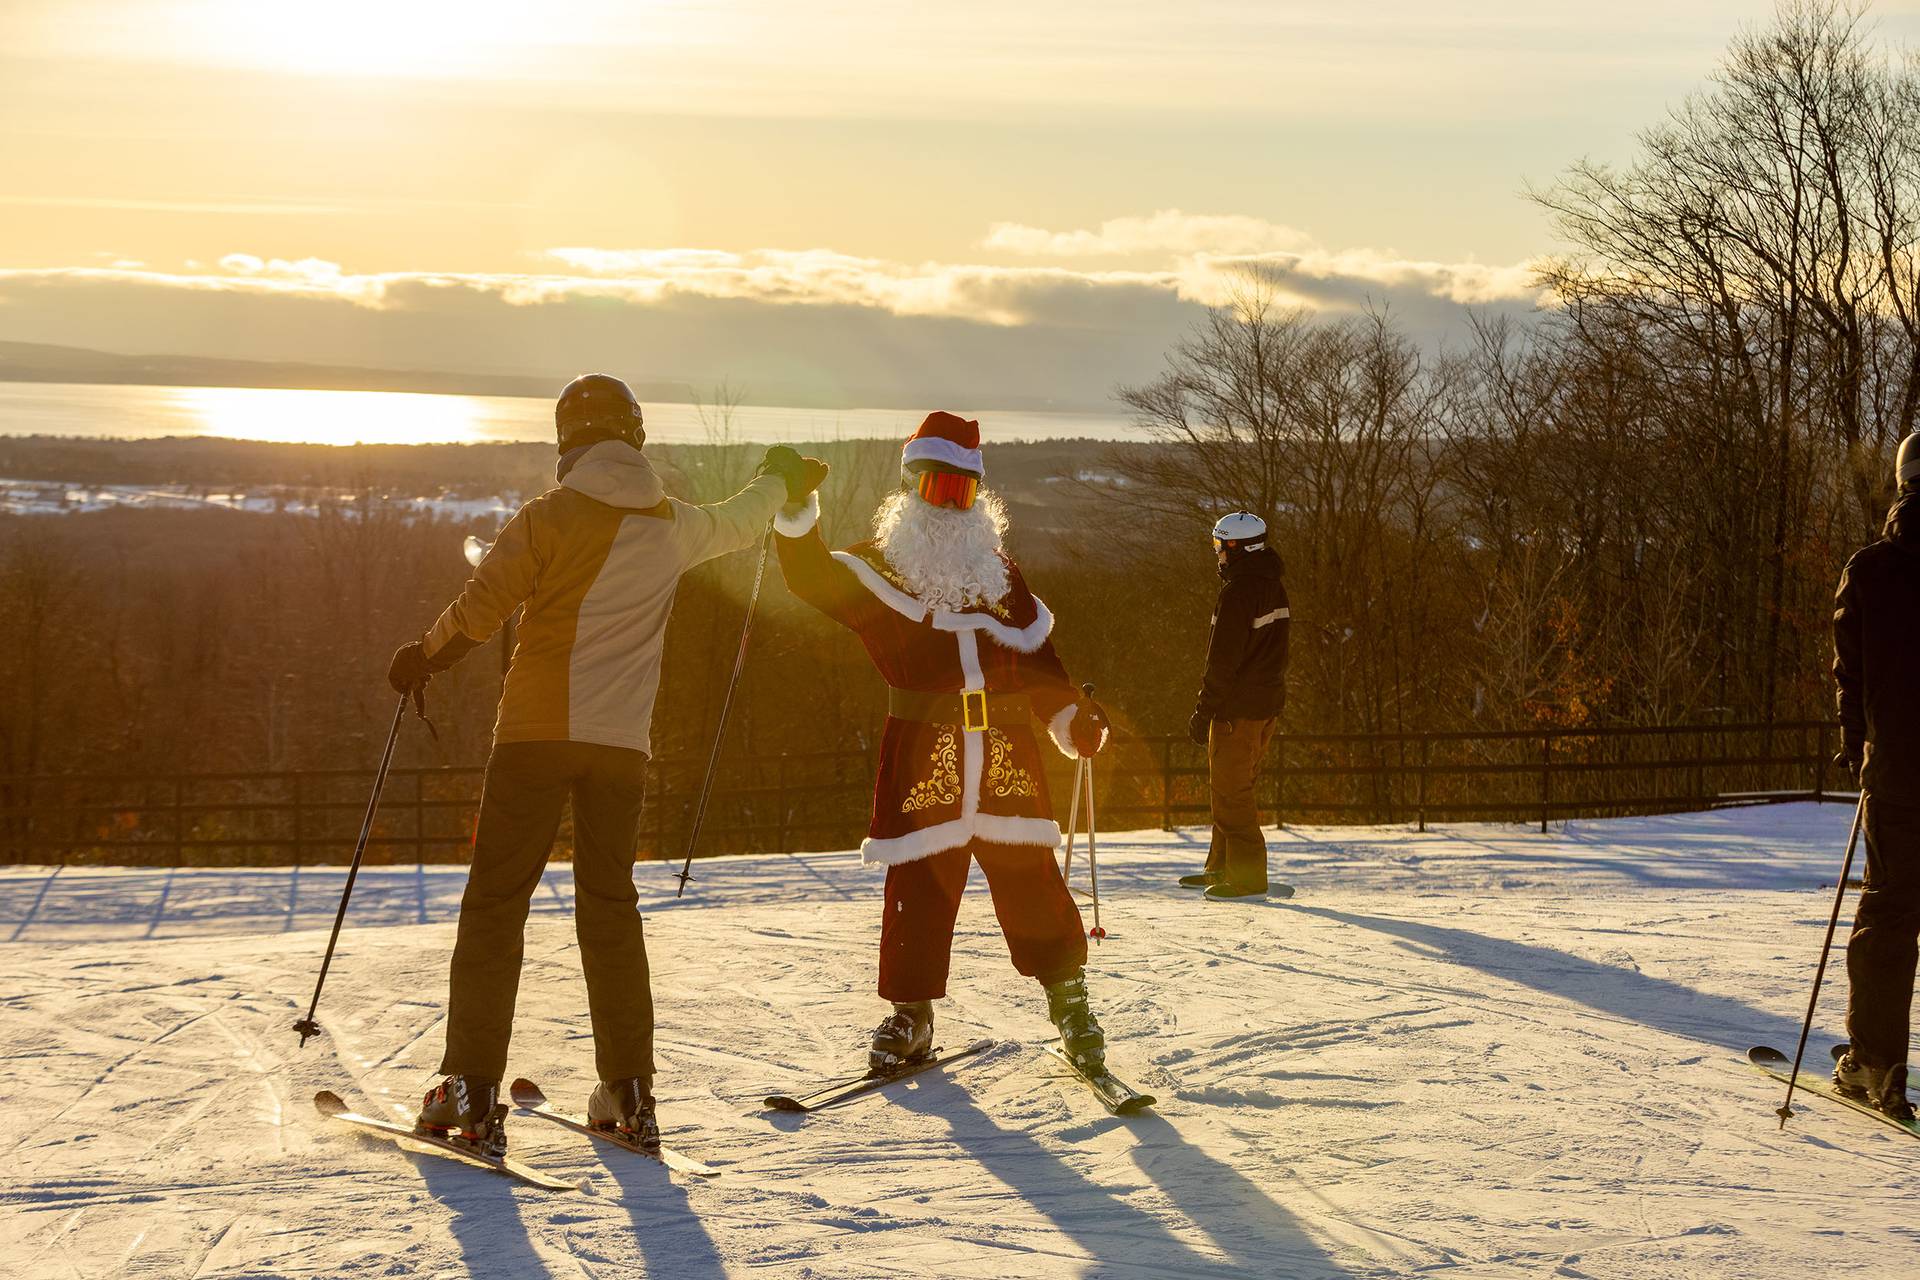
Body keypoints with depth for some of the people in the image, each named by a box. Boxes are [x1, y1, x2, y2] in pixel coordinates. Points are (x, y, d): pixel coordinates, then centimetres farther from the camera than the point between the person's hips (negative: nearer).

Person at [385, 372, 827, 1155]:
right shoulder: (671, 526, 8)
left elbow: (479, 611, -5)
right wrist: (782, 481, 51)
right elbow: (736, 525, 30)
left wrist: (423, 657, 14)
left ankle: (471, 1093, -7)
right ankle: (629, 1093, 11)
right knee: (609, 904, 13)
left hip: (537, 734, -4)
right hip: (623, 741, 4)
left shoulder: (549, 518, -5)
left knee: (495, 902, -1)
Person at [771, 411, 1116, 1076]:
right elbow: (814, 579, -10)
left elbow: (1035, 655, 19)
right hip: (923, 754, -2)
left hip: (1005, 751, 2)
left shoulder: (997, 569, 17)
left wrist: (1070, 716, 4)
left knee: (1030, 878, 1)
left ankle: (1067, 994, 15)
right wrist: (797, 515, -28)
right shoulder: (879, 565, 7)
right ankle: (911, 1010, 13)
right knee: (918, 885, -1)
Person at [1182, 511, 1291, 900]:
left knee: (1231, 790, -3)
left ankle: (1247, 876, -4)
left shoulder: (1238, 591, -18)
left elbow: (1223, 660, -19)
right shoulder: (1274, 586, 11)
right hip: (1269, 700, 9)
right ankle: (1223, 866, 24)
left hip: (1239, 706, -9)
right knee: (1234, 785, 18)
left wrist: (1203, 712, -14)